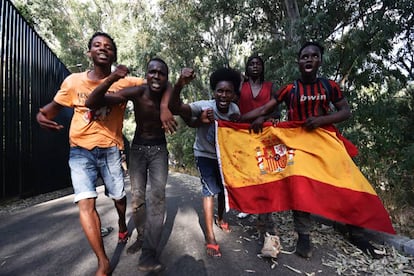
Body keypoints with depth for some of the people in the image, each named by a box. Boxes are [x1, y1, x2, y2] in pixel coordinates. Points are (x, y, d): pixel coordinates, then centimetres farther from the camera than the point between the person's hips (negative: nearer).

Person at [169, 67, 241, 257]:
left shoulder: (235, 109, -17)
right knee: (210, 190, -10)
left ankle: (220, 218, 43)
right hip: (205, 154, -5)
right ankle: (210, 237, 6)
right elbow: (174, 109, -46)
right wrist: (179, 86, -64)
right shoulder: (204, 106, -31)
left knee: (225, 188, 15)